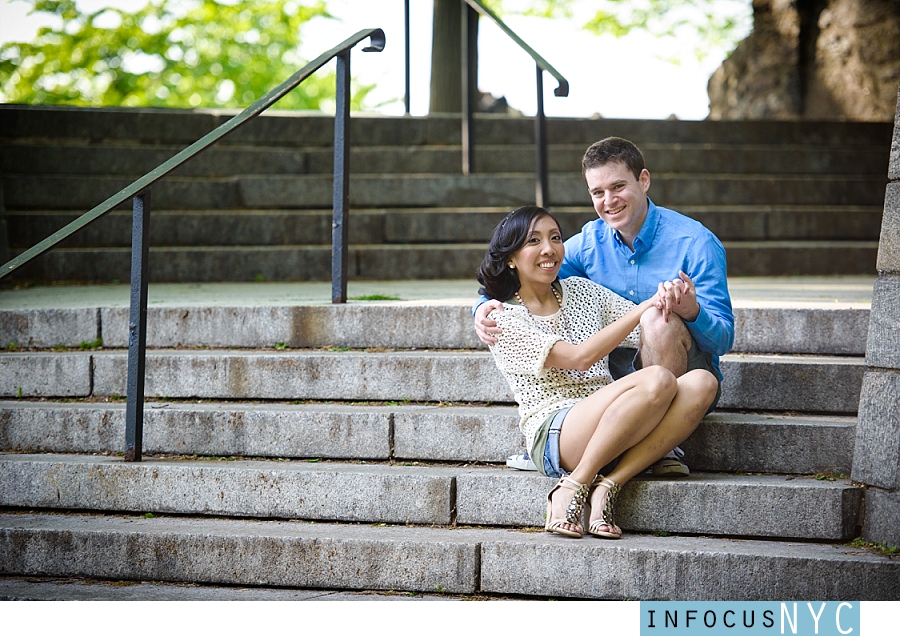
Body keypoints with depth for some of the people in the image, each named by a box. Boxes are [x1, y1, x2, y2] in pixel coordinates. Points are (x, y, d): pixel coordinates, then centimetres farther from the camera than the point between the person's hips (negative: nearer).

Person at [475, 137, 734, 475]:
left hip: (685, 382, -5)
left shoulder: (695, 242, -14)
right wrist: (486, 307, -20)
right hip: (614, 378, 5)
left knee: (660, 319, -34)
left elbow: (723, 339, -17)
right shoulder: (590, 242, 1)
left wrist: (692, 311, -40)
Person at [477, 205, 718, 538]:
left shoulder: (581, 291, 21)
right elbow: (580, 357, -11)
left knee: (702, 382, -21)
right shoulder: (505, 319, 2)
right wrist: (641, 309, -12)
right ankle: (572, 488, -22)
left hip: (610, 433, 6)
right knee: (658, 379, -30)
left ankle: (607, 485, -25)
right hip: (554, 433, -6)